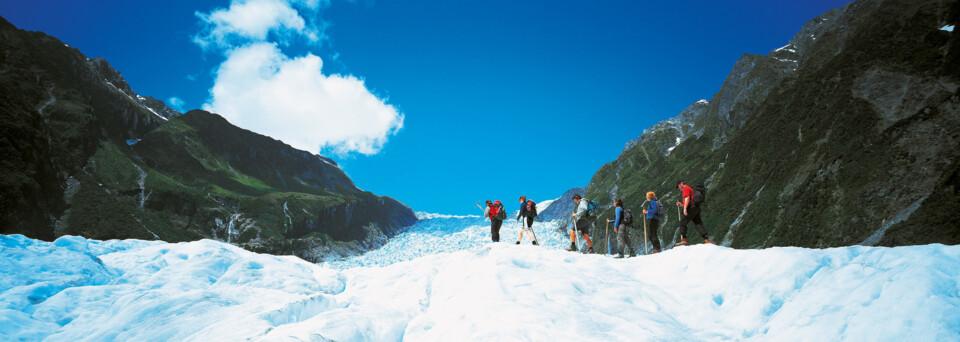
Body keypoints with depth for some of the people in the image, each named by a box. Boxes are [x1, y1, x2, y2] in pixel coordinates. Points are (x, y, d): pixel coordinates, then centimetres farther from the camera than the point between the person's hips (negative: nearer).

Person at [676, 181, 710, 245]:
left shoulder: (686, 188, 0)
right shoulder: (690, 189, 31)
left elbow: (687, 198, -16)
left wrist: (685, 208, -24)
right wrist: (682, 205, 29)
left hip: (691, 208, -9)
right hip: (696, 208, 9)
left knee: (682, 222, -7)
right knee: (698, 224, 6)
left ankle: (684, 240, -16)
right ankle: (707, 240, -3)